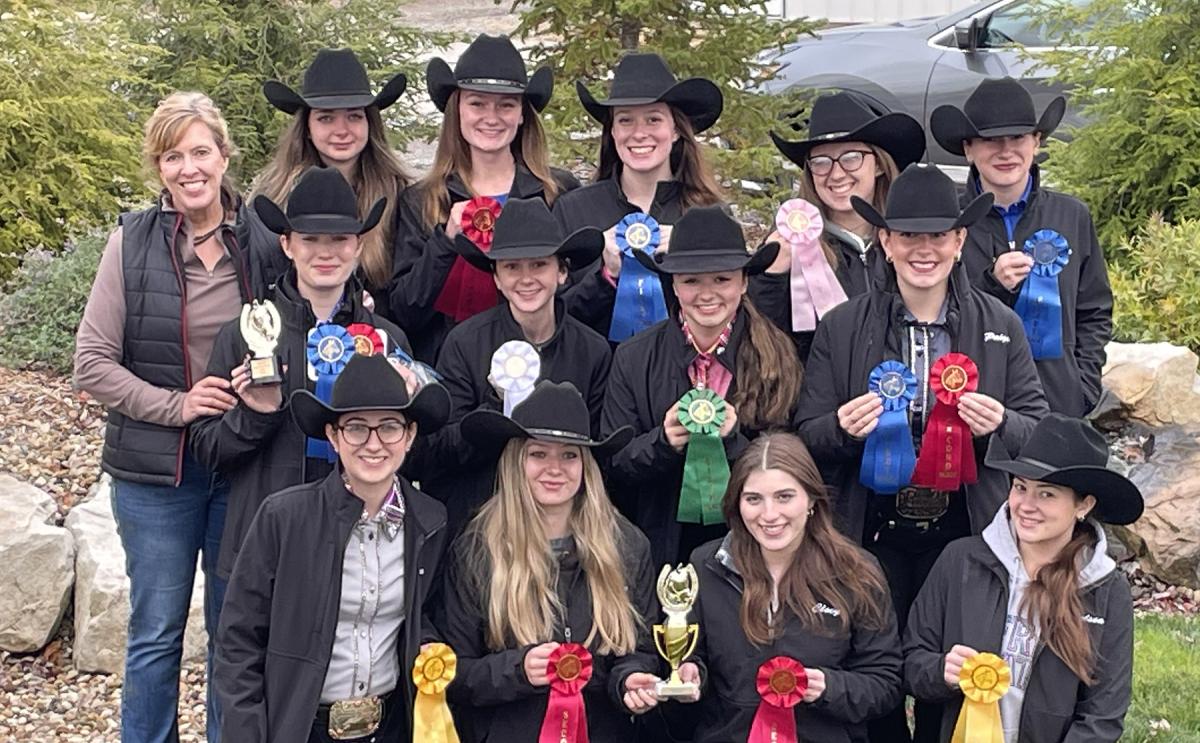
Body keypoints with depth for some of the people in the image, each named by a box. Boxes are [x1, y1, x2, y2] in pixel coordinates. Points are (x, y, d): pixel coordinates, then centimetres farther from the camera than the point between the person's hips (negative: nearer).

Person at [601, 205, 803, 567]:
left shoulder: (778, 357, -2)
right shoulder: (634, 359, 1)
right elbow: (612, 465, 0)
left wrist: (732, 438, -20)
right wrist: (663, 442, -19)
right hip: (663, 546, 1)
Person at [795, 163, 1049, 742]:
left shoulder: (1001, 326, 3)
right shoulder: (840, 328, 0)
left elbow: (1040, 429, 7)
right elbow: (806, 438, 3)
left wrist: (1001, 424, -15)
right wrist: (842, 429, -18)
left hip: (966, 537, 1)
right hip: (872, 537, 0)